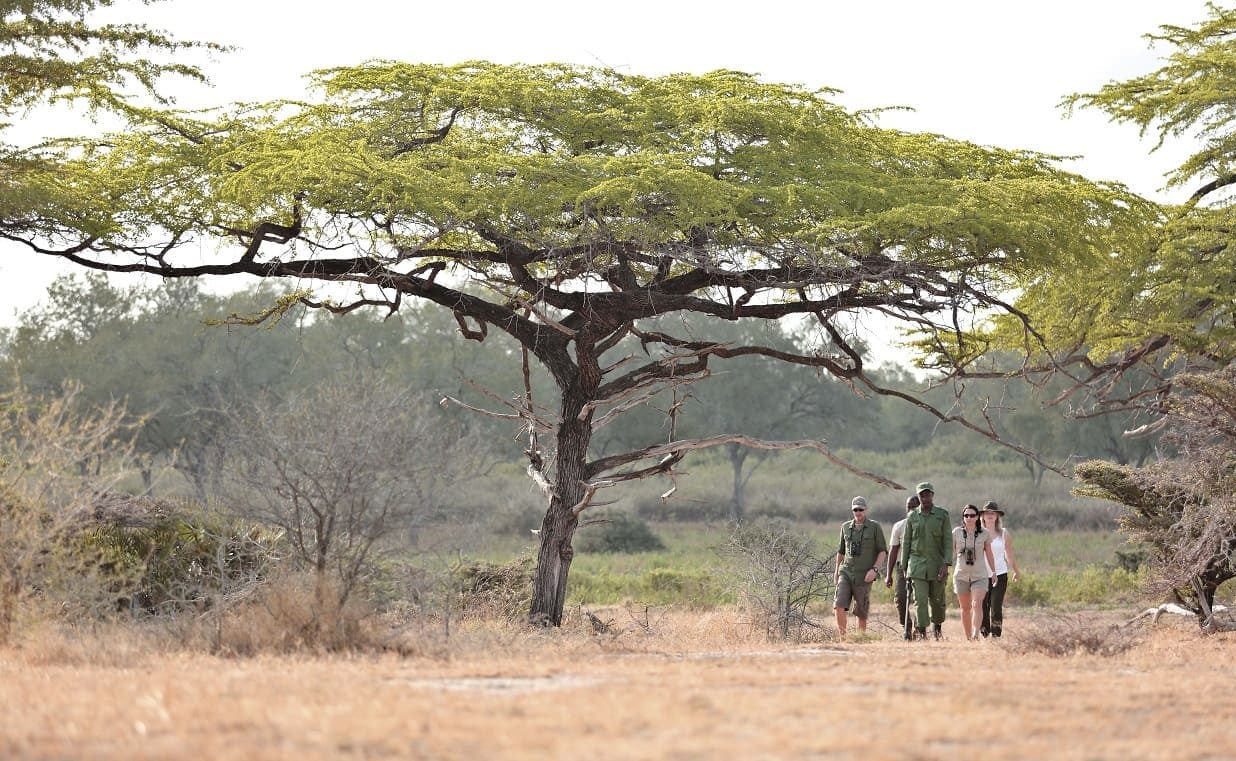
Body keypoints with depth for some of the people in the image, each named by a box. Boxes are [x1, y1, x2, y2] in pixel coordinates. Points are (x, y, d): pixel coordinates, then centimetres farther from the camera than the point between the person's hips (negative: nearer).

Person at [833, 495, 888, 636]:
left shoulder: (875, 527, -2)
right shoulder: (846, 527, 10)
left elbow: (883, 551, -2)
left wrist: (874, 569, -15)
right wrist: (836, 570, 21)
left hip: (863, 576, -2)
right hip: (846, 573, 3)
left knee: (861, 613, 2)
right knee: (839, 605, -16)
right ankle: (842, 636, -10)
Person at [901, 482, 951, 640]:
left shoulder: (942, 515, 1)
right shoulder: (912, 517, 6)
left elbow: (947, 541, -3)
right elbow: (906, 543, 11)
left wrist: (946, 564, -13)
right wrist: (904, 567, 9)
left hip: (937, 564, 0)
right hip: (917, 564, 0)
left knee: (937, 600, 9)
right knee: (920, 600, -10)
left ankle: (937, 627, 32)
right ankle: (922, 633, -10)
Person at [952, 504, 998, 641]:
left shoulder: (984, 534, 1)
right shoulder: (957, 532, 1)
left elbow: (989, 554, 12)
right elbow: (951, 553, 7)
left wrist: (993, 572, 18)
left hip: (980, 575, -1)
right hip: (961, 575, 1)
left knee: (977, 604, -19)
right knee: (965, 608, 7)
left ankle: (976, 635, -27)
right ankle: (968, 638, 16)